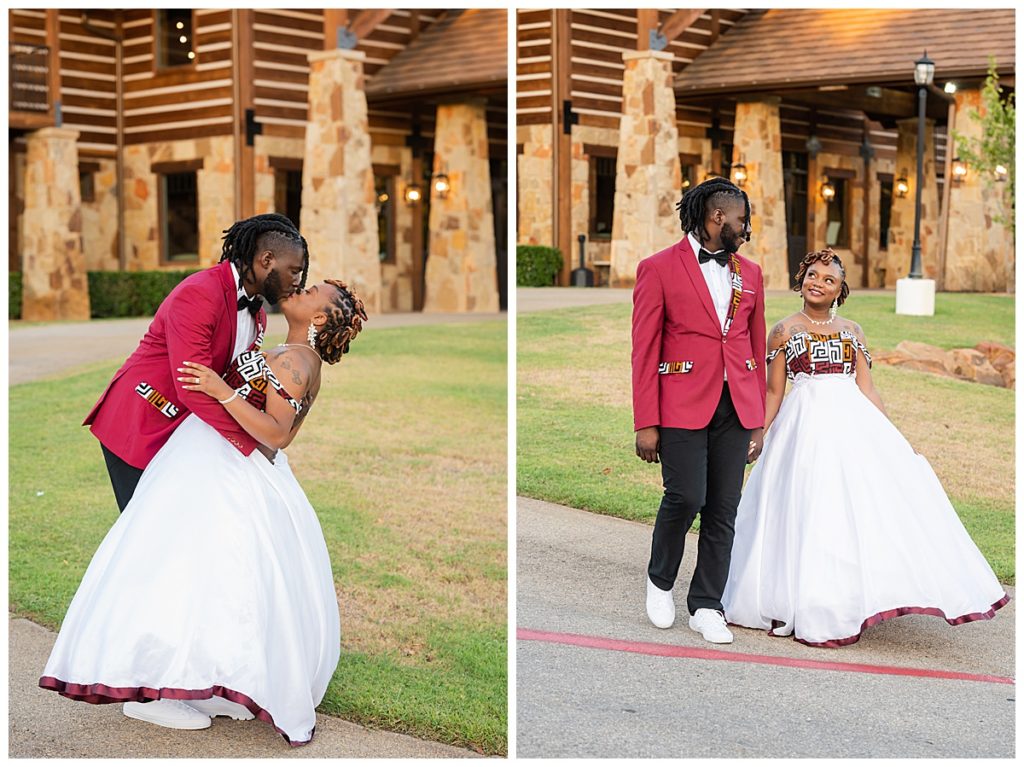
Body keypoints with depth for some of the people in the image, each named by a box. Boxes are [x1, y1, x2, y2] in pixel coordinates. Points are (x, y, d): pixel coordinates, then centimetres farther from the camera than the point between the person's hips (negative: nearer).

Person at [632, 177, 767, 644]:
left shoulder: (749, 273, 14)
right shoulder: (659, 268, -1)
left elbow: (756, 348, 16)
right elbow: (644, 351, -3)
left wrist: (758, 422, 12)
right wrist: (646, 424, -8)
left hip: (735, 408, 5)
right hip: (683, 406, -5)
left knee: (723, 510, 4)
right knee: (686, 497, -11)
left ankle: (706, 606, 15)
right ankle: (660, 580, 16)